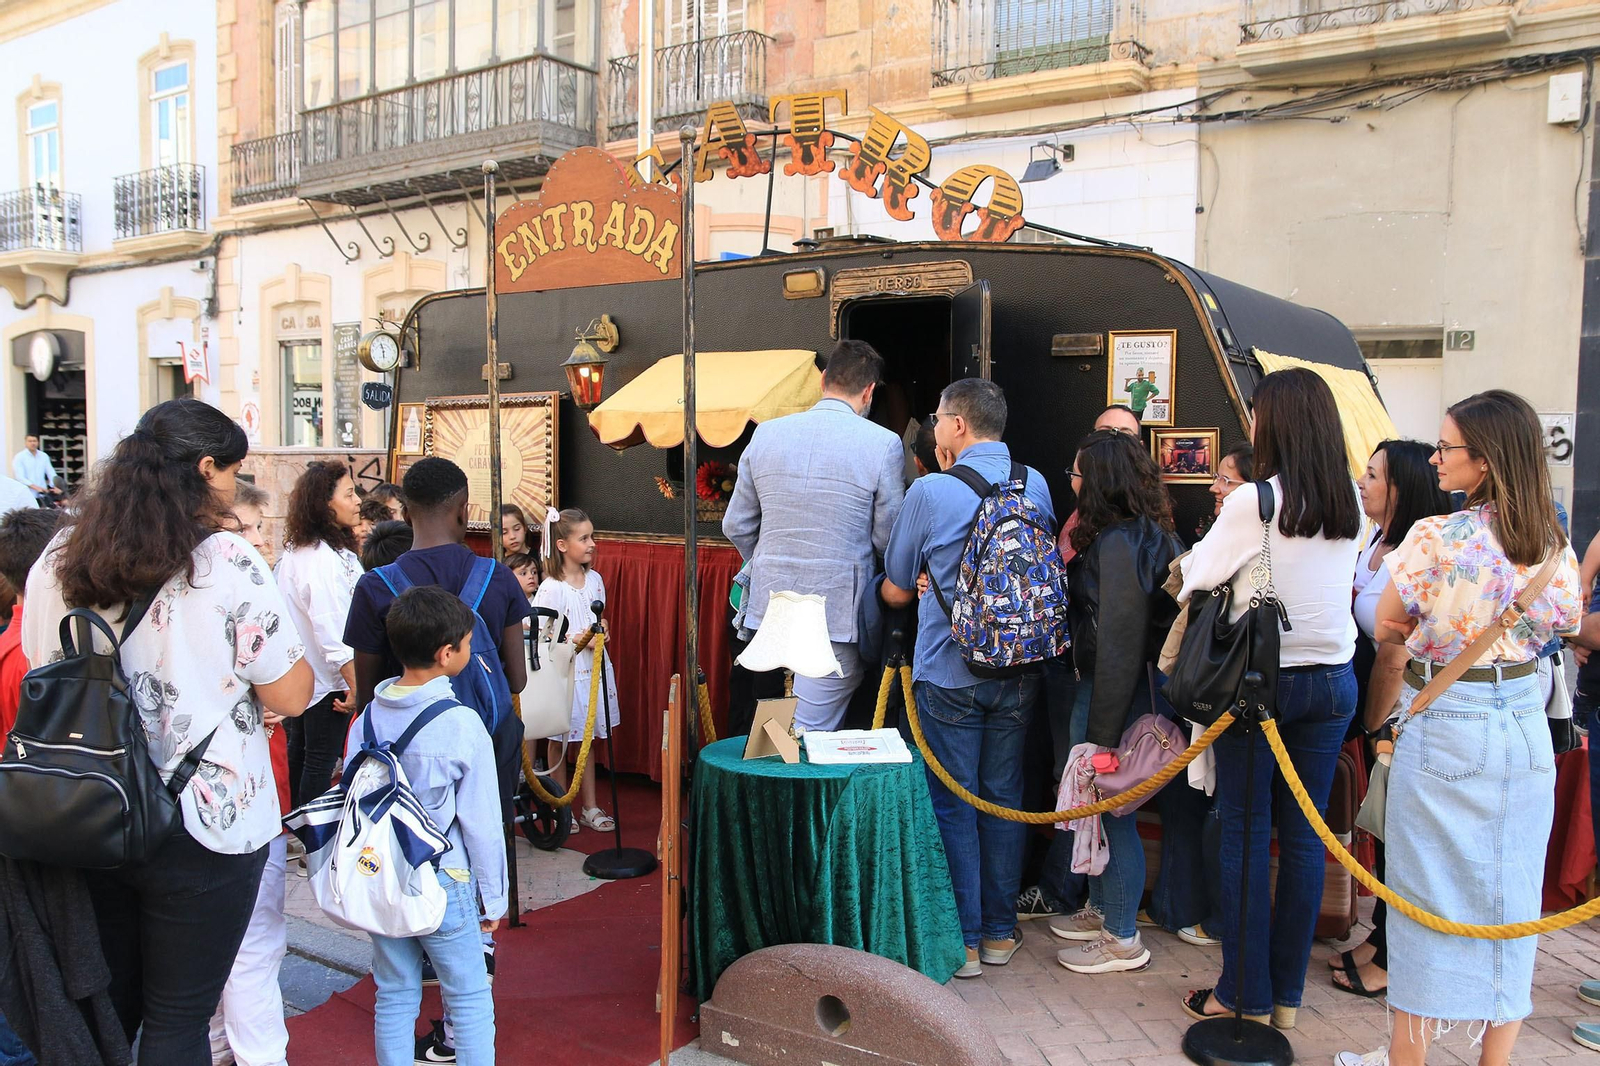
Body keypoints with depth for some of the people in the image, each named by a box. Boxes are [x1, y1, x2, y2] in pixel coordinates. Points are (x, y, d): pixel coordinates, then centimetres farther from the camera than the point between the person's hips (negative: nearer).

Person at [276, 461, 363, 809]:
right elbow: (335, 630, -28)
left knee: (299, 750, 21)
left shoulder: (293, 551, 6)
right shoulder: (327, 558, -25)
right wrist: (357, 686, -26)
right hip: (328, 678, -10)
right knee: (321, 760, 1)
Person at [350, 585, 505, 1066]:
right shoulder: (461, 724, -17)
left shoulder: (368, 717, -2)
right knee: (470, 1000, 9)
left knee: (394, 996, 17)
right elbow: (481, 822, -13)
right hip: (443, 886, -5)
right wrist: (493, 897, -1)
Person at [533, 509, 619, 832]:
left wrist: (600, 633, -4)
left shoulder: (594, 579, 4)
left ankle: (590, 806, 23)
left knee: (586, 738, 14)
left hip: (593, 668, 5)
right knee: (559, 741, 7)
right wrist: (575, 641, -21)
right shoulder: (551, 587, -15)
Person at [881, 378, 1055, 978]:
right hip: (1018, 671, 4)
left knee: (953, 804, 5)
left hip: (948, 674, -4)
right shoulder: (1037, 485, 1)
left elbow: (896, 592, -1)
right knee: (1004, 798, 14)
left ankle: (964, 942, 10)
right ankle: (1000, 932, 24)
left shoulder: (929, 492, -11)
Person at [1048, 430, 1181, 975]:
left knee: (1111, 810, 2)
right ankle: (1102, 909, 37)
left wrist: (1103, 733, -22)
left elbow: (1119, 645, -24)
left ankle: (1122, 939, 16)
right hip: (1097, 684, 10)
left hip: (1116, 692, -10)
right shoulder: (1146, 535, 10)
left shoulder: (1119, 543, -22)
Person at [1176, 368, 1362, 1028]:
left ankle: (1247, 997, 13)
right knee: (1304, 836, 11)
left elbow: (1196, 581, -6)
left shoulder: (1254, 501, -14)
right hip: (1333, 679, 5)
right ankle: (1288, 994, 21)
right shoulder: (1352, 503, 3)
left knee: (1246, 834, 5)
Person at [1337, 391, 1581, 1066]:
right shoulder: (1554, 542, 1)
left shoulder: (1434, 537, -17)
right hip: (1524, 726, 5)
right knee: (1510, 894, 14)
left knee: (1430, 896, 6)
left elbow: (1387, 629, -6)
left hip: (1446, 726, -5)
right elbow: (1567, 622, 17)